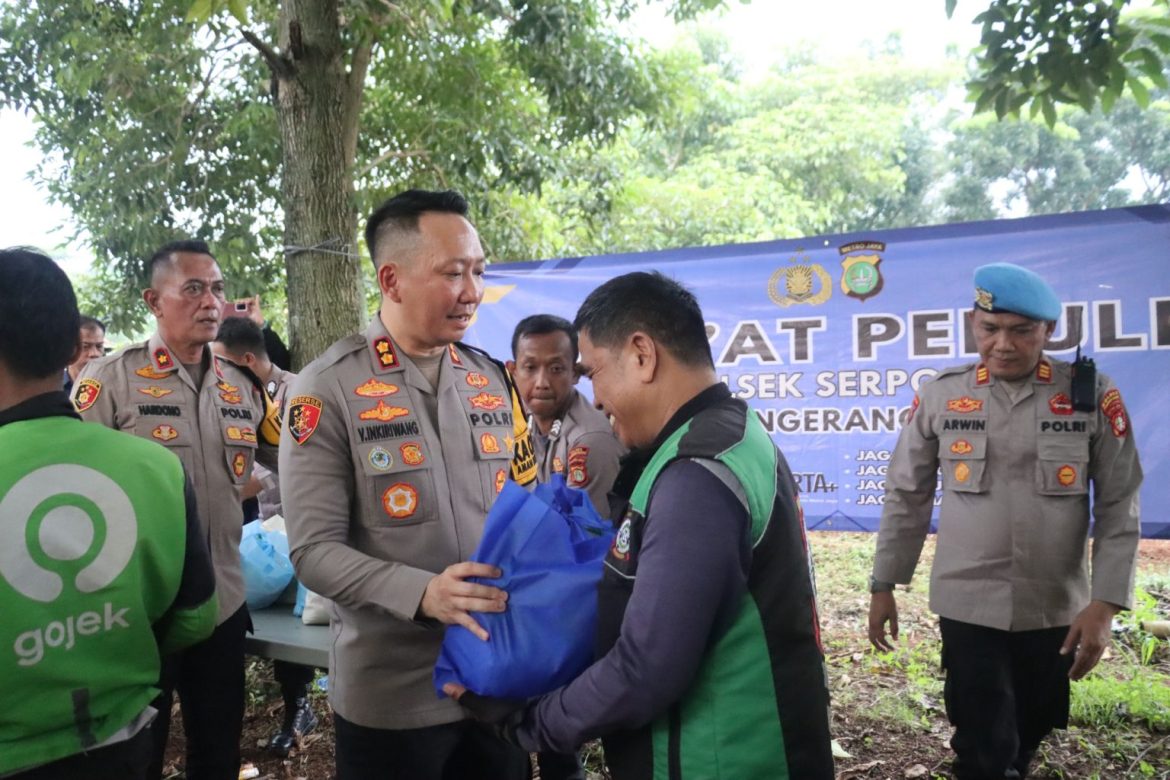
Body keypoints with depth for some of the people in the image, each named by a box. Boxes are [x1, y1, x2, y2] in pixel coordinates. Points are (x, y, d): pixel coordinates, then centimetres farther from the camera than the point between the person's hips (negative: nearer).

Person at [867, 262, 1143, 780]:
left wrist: (1104, 603, -9)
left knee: (1028, 736, 19)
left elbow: (1118, 507, -2)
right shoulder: (939, 396, -4)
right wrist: (884, 585, 3)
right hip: (968, 605, -1)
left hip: (1056, 608, 1)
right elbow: (907, 496, 3)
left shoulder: (1093, 396, -4)